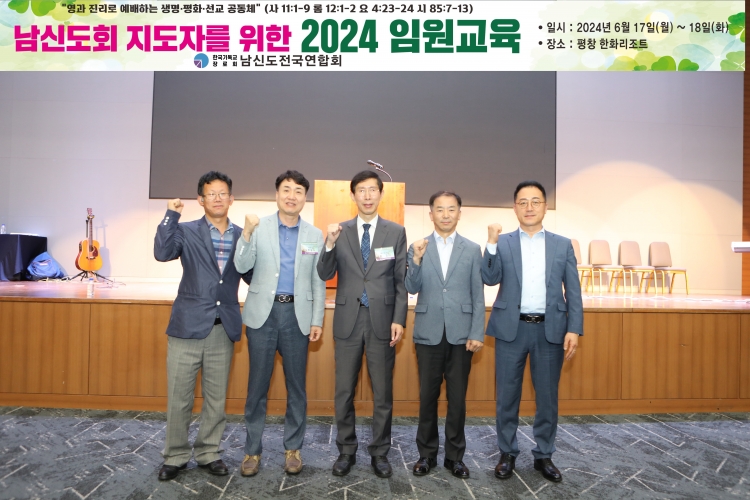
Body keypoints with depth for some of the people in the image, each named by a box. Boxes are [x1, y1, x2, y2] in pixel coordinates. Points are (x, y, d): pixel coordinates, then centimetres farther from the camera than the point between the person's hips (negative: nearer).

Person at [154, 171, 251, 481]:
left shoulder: (242, 236, 7)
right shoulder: (187, 231, 1)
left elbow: (252, 277, 6)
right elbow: (162, 253, -17)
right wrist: (171, 215, -19)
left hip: (224, 328, 2)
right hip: (189, 325, -2)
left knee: (216, 398, 12)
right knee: (179, 397, 7)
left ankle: (208, 453, 29)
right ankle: (176, 456, 26)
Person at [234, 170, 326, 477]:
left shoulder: (315, 235, 5)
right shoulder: (258, 228, 1)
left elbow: (318, 282, 6)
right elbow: (242, 267, -8)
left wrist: (317, 320, 1)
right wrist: (247, 233, -22)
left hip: (297, 315, 1)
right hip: (263, 313, -1)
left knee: (296, 385, 9)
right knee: (257, 385, 7)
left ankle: (293, 448, 25)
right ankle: (252, 450, 22)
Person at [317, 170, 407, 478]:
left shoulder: (396, 232, 1)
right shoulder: (340, 232, 3)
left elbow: (401, 280, 1)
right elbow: (325, 275, -3)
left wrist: (399, 320, -6)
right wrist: (330, 244, -20)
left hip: (382, 320, -1)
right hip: (348, 320, 1)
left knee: (383, 393, 9)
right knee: (344, 392, 10)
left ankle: (379, 452, 26)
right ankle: (346, 451, 28)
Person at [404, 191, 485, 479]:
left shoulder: (472, 249, 4)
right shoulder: (418, 248, 4)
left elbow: (478, 295, 2)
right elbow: (412, 289, -4)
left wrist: (477, 333, -4)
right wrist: (417, 259, -20)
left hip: (460, 333, 0)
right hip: (429, 333, 0)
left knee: (457, 398, 8)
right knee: (428, 396, 9)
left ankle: (455, 456, 23)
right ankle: (427, 454, 25)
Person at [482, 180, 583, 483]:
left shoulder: (563, 245, 6)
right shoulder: (502, 242, 4)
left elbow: (573, 292, 3)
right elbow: (490, 279, -9)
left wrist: (574, 329, -5)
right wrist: (492, 243, -19)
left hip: (550, 329, 1)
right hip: (511, 328, -1)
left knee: (547, 396, 10)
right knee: (507, 395, 8)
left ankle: (543, 456, 27)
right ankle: (507, 454, 25)